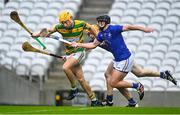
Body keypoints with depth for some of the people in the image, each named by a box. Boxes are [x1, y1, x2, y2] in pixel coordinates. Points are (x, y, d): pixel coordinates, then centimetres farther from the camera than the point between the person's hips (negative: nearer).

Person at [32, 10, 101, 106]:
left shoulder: (80, 24, -14)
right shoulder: (60, 27, -6)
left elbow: (90, 27, 5)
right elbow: (48, 31, 6)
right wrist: (38, 34, -12)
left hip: (79, 52, -4)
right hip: (69, 54, 4)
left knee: (65, 67, -28)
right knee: (80, 79, 1)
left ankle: (74, 88, -7)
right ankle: (94, 100, 12)